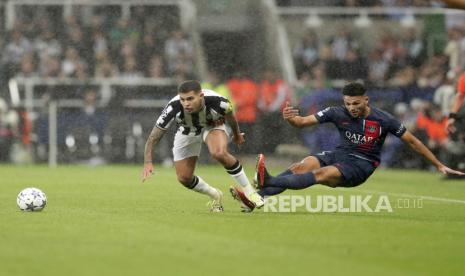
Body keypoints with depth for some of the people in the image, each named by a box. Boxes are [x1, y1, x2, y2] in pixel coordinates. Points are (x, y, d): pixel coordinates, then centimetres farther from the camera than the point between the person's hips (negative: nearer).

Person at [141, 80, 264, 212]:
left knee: (219, 153, -33)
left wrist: (236, 134, 9)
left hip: (213, 126, -2)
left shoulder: (217, 101, -36)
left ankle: (249, 191, -15)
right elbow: (153, 137, -30)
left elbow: (229, 116, -10)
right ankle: (215, 196, 29)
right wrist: (147, 162, -43)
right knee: (184, 178, -1)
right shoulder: (174, 108, -38)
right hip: (186, 132, 2)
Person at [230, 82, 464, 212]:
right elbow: (303, 122, -5)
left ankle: (269, 182, -49)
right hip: (339, 155, 4)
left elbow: (412, 141, 0)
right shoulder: (338, 113, -4)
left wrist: (439, 165, 3)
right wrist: (290, 118, -30)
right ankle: (256, 197, -37)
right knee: (303, 166, -24)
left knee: (322, 174, -31)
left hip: (361, 166, -4)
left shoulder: (383, 120, -10)